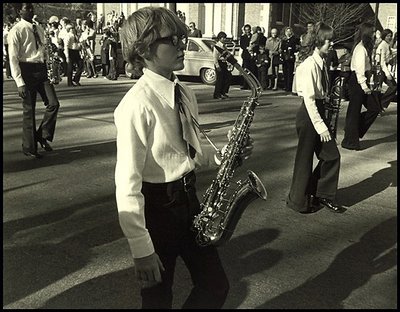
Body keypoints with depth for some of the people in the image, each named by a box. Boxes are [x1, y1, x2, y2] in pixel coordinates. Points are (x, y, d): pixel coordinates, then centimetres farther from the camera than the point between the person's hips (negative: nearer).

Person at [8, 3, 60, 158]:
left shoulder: (39, 29, 13)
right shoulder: (16, 31, -7)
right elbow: (13, 58, -10)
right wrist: (19, 82, -17)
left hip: (42, 69, 6)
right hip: (27, 71, -6)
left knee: (54, 103, -6)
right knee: (29, 109, 1)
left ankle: (42, 135, 14)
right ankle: (29, 147, 13)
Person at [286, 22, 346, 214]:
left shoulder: (322, 64, 8)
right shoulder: (309, 65, -18)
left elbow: (321, 94, 11)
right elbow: (309, 99, -21)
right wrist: (321, 126, -21)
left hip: (319, 110, 9)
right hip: (308, 114, -9)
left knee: (331, 155, 12)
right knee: (305, 159, 4)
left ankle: (323, 196, 28)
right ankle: (298, 202, 22)